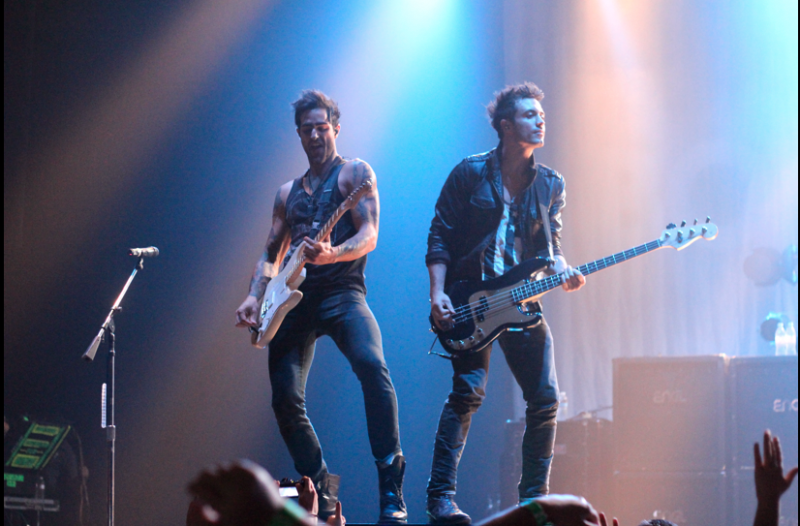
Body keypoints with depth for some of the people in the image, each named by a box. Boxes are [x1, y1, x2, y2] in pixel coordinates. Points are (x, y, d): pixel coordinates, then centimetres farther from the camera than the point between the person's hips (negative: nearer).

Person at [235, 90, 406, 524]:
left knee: (371, 365, -31)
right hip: (294, 301, 6)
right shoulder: (287, 193, 23)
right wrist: (255, 296, 5)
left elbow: (368, 236, -6)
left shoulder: (355, 174, 6)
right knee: (286, 399, -2)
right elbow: (271, 253, 24)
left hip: (341, 293, -6)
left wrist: (330, 255, -26)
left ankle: (391, 491, -32)